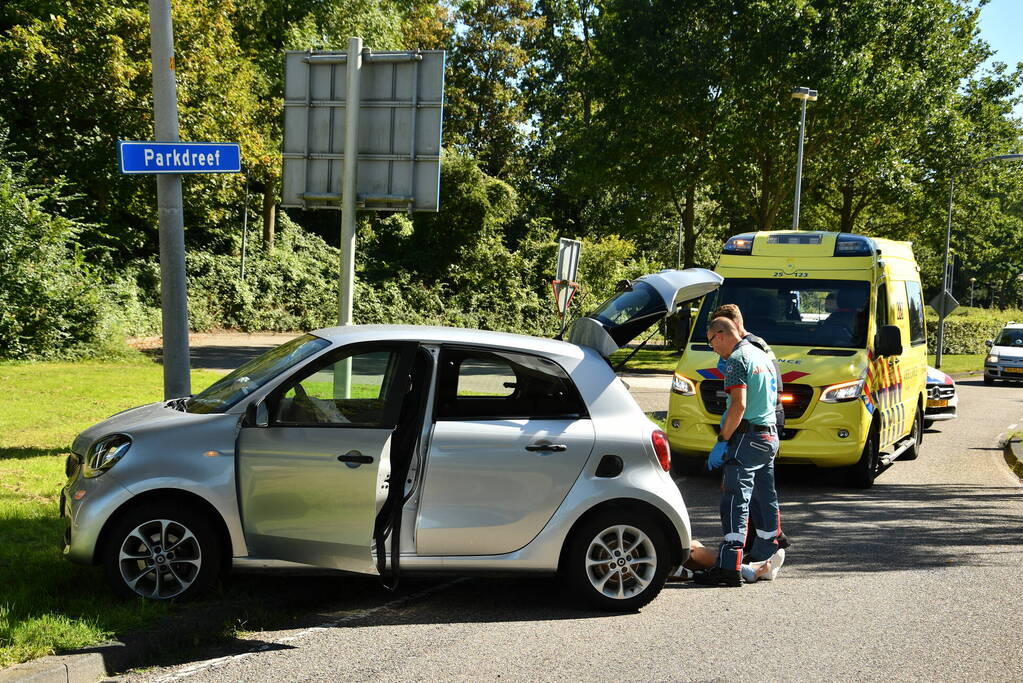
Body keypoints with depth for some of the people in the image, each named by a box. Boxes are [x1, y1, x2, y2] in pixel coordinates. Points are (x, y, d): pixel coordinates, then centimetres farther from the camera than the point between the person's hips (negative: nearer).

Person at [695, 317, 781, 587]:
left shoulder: (737, 360, -11)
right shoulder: (762, 356, 18)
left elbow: (739, 405, -21)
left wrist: (722, 441, -19)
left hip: (747, 436, -10)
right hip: (770, 436, 10)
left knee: (735, 501, -12)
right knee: (766, 499, 15)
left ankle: (729, 567, -16)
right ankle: (764, 557, 24)